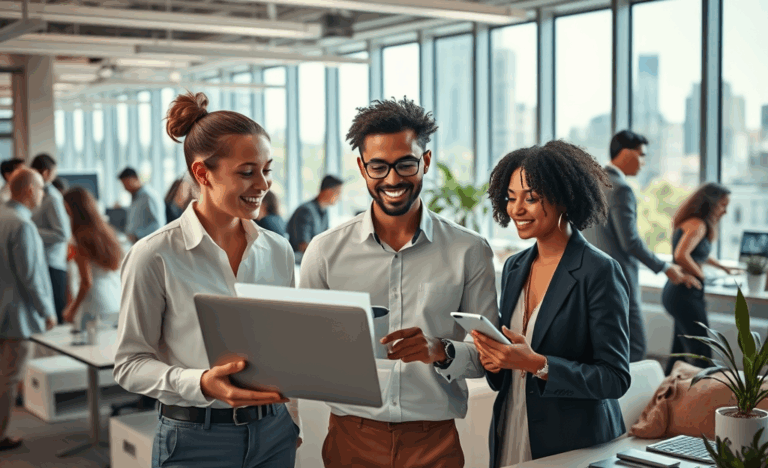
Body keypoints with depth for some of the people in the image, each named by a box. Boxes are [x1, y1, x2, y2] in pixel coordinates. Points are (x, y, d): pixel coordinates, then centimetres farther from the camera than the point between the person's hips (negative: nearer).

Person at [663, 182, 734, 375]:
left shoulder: (696, 223, 16)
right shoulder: (697, 225, -15)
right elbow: (681, 255, -31)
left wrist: (724, 267, 39)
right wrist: (701, 276, -17)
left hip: (679, 293, 10)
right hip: (685, 294, -10)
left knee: (680, 350, 15)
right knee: (702, 354, -8)